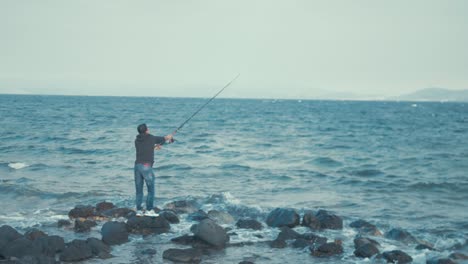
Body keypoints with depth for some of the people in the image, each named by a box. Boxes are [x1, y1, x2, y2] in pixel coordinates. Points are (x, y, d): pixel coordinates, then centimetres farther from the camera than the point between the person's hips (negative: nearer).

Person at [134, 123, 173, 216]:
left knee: (139, 190, 9)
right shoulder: (151, 138, 0)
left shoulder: (137, 140, 11)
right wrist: (169, 137, 40)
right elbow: (163, 139, 19)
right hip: (146, 166, -5)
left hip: (137, 166, 5)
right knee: (151, 190, 3)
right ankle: (149, 210, 2)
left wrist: (154, 146, 40)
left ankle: (139, 210, 8)